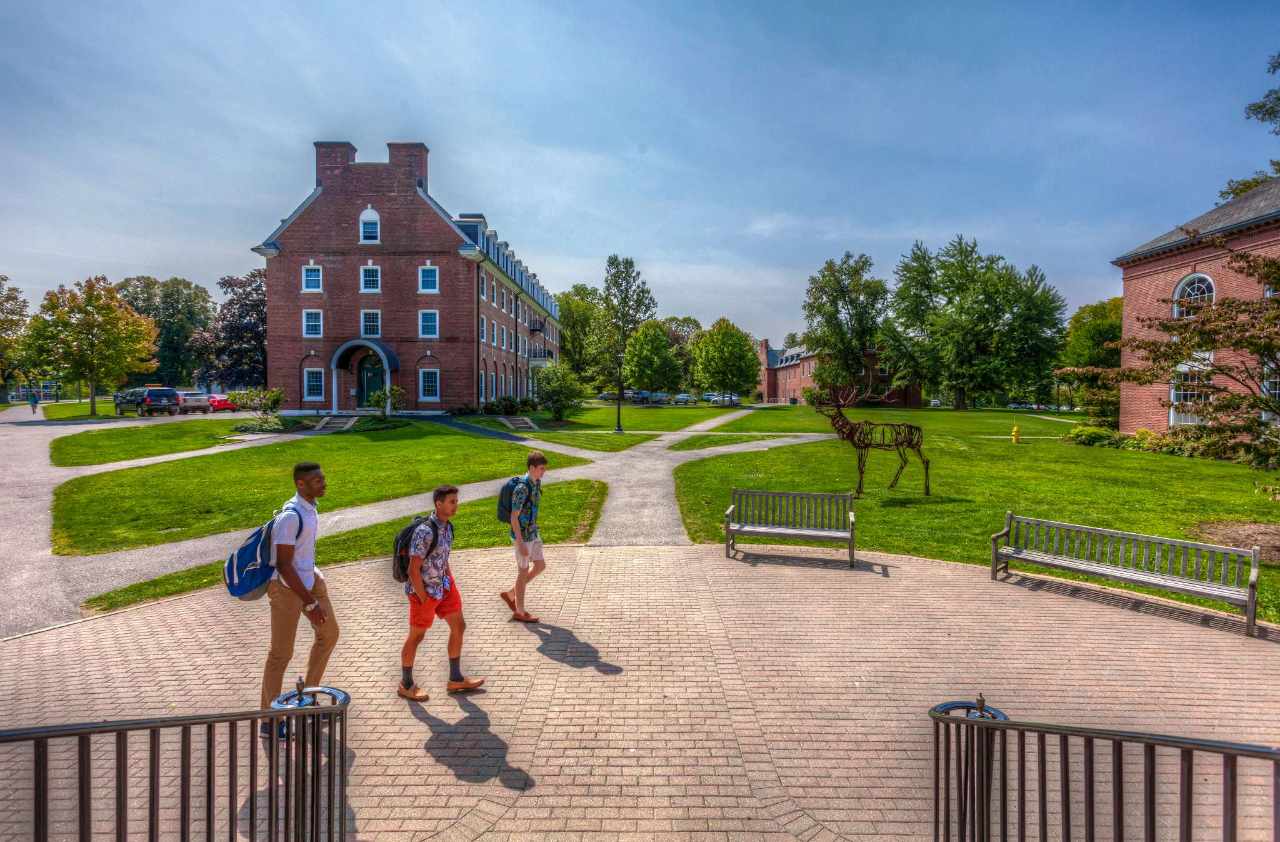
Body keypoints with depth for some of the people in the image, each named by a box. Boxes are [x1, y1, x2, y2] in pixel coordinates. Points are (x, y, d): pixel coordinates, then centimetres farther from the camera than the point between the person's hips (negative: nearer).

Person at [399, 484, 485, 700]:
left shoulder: (447, 526, 1)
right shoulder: (425, 531, -26)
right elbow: (413, 570, -24)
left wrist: (452, 583, 12)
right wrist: (423, 599, -16)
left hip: (444, 585, 9)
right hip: (425, 590, -8)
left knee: (459, 627, 13)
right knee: (416, 637, 8)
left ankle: (455, 679, 27)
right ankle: (406, 685, 29)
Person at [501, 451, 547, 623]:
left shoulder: (537, 482, 2)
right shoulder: (522, 488, -26)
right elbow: (514, 517, -23)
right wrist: (520, 544, -21)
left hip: (532, 533, 9)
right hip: (522, 536, -9)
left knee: (540, 566, 14)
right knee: (523, 573, 5)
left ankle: (510, 594, 29)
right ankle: (519, 612, 23)